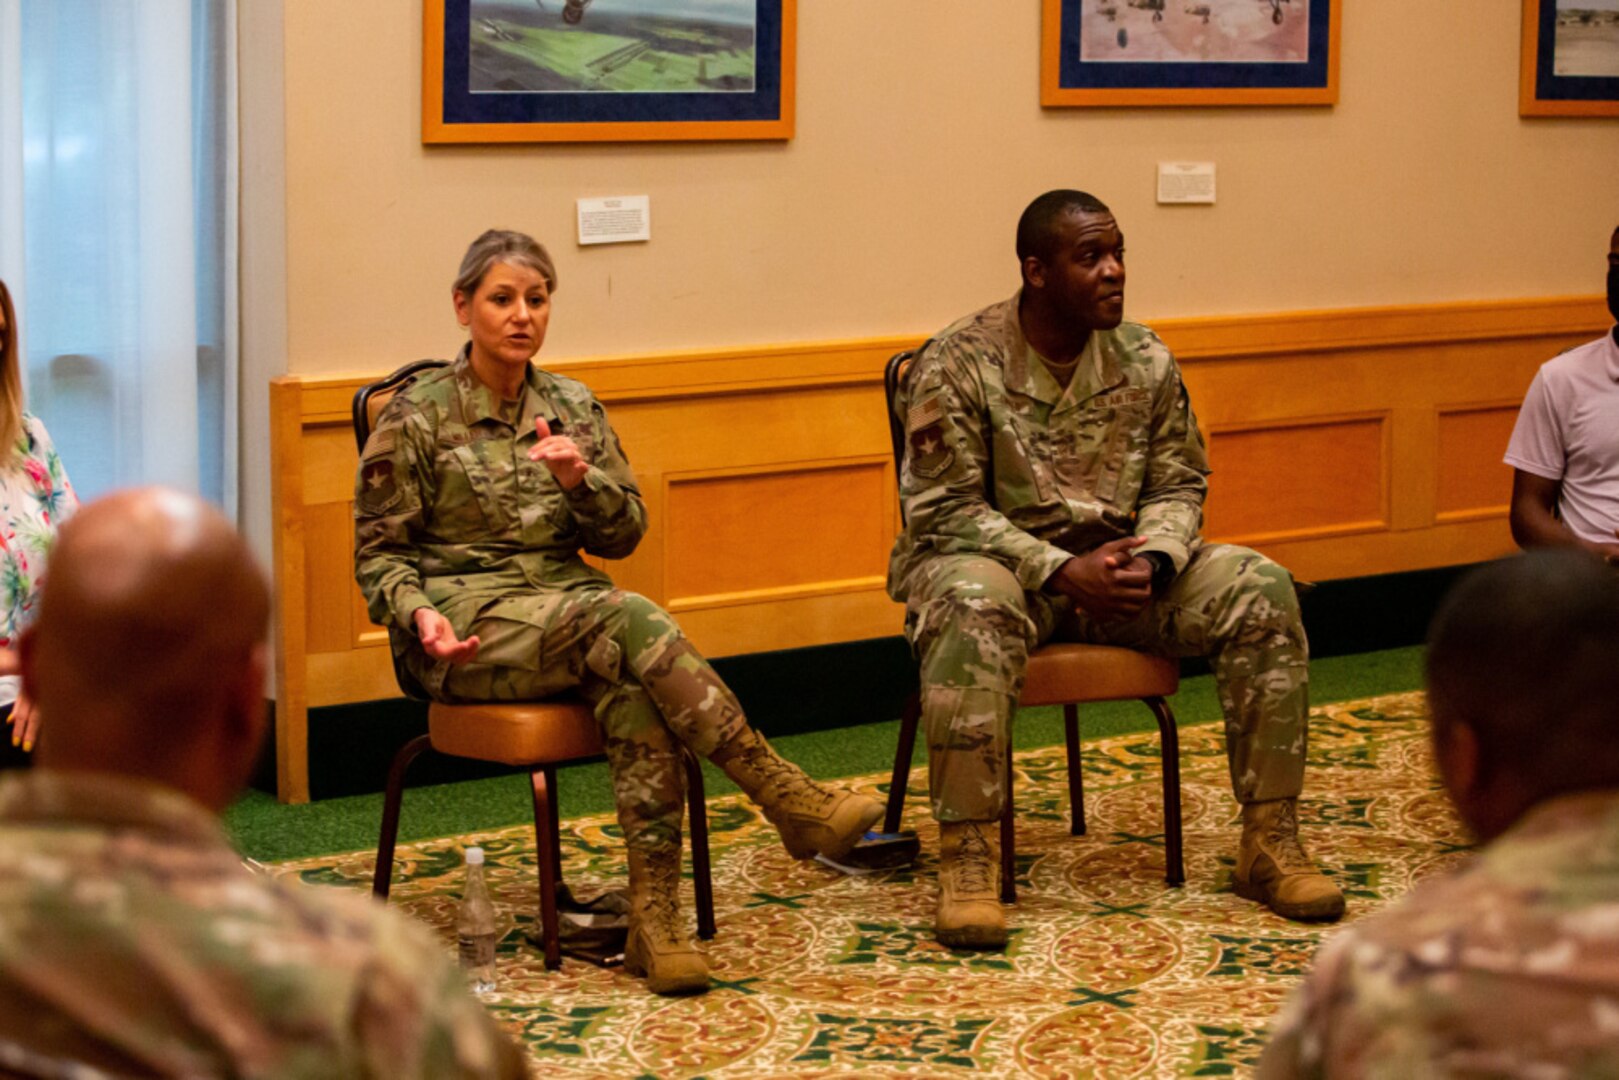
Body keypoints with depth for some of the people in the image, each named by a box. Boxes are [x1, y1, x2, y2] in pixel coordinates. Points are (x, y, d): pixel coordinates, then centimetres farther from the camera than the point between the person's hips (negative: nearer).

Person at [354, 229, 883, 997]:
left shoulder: (572, 407, 13)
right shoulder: (416, 417, 1)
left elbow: (623, 535, 10)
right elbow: (378, 554, 1)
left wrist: (580, 479, -10)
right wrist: (421, 616, -19)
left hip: (569, 604, 4)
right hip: (468, 630, -4)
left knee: (631, 683, -33)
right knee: (628, 619, -33)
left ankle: (654, 918, -39)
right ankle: (788, 800, -33)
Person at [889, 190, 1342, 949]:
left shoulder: (1145, 360, 3)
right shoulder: (956, 365, -12)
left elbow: (1178, 485, 8)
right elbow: (943, 511, -15)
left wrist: (1152, 559, -16)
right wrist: (1062, 572, -24)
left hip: (1118, 564, 5)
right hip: (997, 562, -4)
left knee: (1260, 591, -17)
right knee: (974, 607, -41)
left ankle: (1270, 842, -11)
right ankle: (967, 860, -36)